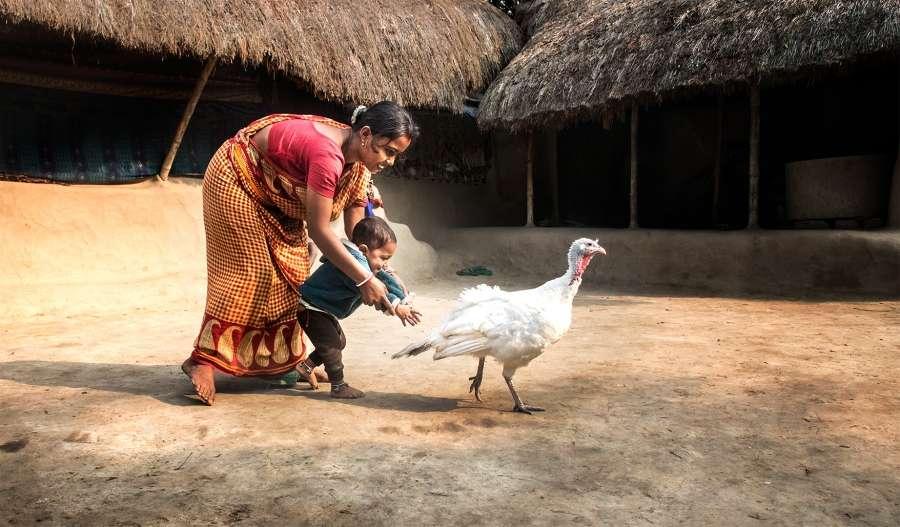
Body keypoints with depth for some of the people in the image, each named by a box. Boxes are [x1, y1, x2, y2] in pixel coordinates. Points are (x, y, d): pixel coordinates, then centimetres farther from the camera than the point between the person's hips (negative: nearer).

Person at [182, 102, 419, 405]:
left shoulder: (358, 160, -10)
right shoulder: (327, 154, -38)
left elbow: (356, 227, -7)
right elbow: (319, 230, -35)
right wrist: (364, 280, -32)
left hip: (276, 199, 9)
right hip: (236, 181, -9)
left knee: (291, 271, 7)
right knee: (250, 272, -9)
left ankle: (284, 361, 17)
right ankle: (202, 360, 2)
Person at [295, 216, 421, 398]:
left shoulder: (366, 262, 0)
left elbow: (386, 279, 2)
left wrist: (404, 299, -9)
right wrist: (396, 307, -37)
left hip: (324, 309, 11)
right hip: (310, 307, -11)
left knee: (339, 341, 18)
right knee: (331, 344, -12)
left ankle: (305, 366, 28)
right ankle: (338, 387, -3)